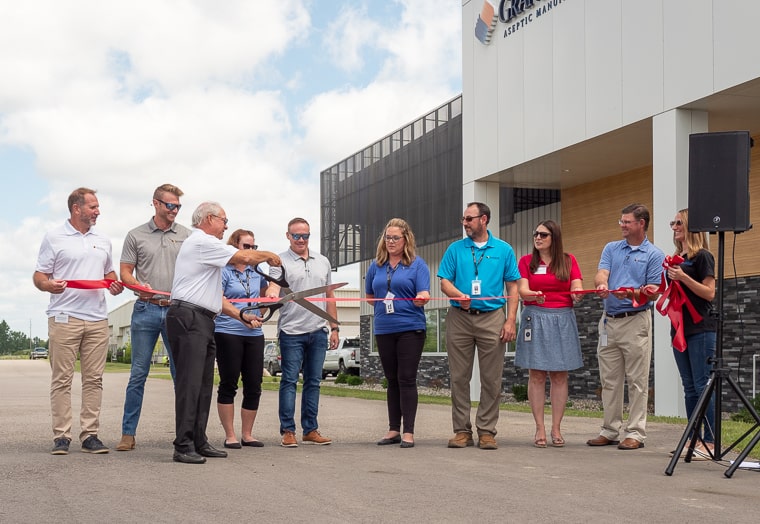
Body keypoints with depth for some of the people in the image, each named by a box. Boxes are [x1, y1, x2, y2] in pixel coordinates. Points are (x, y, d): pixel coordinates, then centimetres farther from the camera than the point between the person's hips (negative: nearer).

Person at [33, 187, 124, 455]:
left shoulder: (103, 241, 19)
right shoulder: (54, 238, 4)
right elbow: (38, 276, 2)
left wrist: (115, 285, 4)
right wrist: (49, 285, -20)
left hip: (97, 319, 4)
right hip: (64, 318, -4)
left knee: (94, 379, 3)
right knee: (62, 379, -3)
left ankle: (90, 435, 7)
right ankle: (61, 436, 1)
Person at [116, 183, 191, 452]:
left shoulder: (185, 235, 10)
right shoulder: (136, 236, 7)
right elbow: (125, 272, 7)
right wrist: (140, 286, -13)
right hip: (146, 310, -1)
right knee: (138, 374, 2)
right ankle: (128, 434, 8)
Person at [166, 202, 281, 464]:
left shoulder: (204, 245, 27)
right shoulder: (202, 242, -6)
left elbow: (215, 296, 27)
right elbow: (244, 257, -12)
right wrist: (268, 255, 7)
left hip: (202, 321, 11)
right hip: (188, 317, -11)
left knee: (204, 384, 10)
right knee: (190, 383, -12)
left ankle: (199, 442, 14)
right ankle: (183, 446, -13)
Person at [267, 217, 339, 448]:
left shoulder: (322, 262, 15)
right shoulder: (281, 262, 1)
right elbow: (273, 287, -15)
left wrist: (334, 327, 14)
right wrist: (271, 295, -39)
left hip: (318, 331, 5)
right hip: (291, 331, -4)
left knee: (313, 381, 8)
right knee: (289, 381, -3)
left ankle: (310, 429, 14)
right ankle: (287, 431, 2)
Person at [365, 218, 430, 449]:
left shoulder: (417, 264, 0)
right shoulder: (377, 265, 11)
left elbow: (424, 294, -8)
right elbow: (369, 295, 21)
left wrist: (422, 298, -30)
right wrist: (382, 306, 7)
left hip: (411, 328, -4)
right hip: (384, 329, 4)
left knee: (407, 379, -6)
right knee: (392, 380, 11)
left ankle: (408, 432, -3)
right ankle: (393, 430, 17)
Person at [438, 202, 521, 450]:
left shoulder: (504, 250, 7)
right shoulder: (455, 249, 9)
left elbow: (513, 287, 6)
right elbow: (445, 282, 6)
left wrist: (511, 320, -4)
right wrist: (459, 295, -17)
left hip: (492, 318, -1)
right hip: (460, 318, 1)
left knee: (492, 379, 0)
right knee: (459, 377, 2)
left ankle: (487, 431, 7)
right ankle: (462, 430, 9)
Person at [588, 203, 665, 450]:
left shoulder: (653, 255, -1)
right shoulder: (611, 249, 12)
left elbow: (653, 293, -6)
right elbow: (601, 274, -2)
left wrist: (632, 293, -24)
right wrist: (601, 284, -26)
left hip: (636, 321, -5)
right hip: (609, 321, 5)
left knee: (637, 381, -2)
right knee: (609, 380, 9)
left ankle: (635, 433, 2)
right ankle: (611, 430, 17)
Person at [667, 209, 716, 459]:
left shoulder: (702, 257, -6)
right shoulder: (676, 258, 16)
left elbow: (709, 293, -12)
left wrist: (683, 277, -20)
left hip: (701, 329, -8)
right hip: (680, 328, 8)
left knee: (702, 386, -9)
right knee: (689, 388, 9)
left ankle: (710, 443, -8)